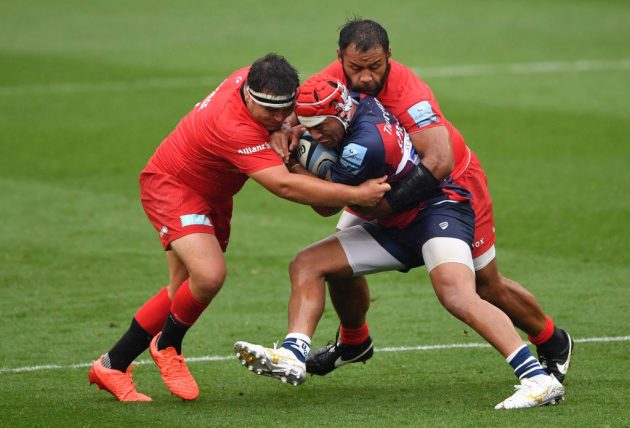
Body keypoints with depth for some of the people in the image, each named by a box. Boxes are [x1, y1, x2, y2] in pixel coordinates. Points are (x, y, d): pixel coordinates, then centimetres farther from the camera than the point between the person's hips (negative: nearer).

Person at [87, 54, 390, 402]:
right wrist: (355, 195, -42)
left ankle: (112, 365, 20)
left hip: (211, 196, 9)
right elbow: (284, 185, -43)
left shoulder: (251, 77, -15)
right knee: (210, 274, -28)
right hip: (171, 187, -9)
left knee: (183, 291, 8)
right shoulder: (232, 126, -38)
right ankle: (166, 347, -1)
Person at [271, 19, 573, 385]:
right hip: (387, 181, 6)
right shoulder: (338, 76, -20)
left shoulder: (408, 93, -39)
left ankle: (554, 343, 28)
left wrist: (391, 203, -48)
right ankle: (353, 340, 27)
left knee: (487, 285, 2)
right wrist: (287, 126, -37)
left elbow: (440, 162, -47)